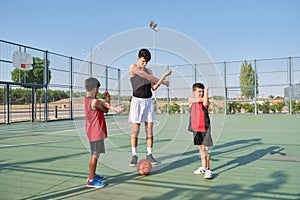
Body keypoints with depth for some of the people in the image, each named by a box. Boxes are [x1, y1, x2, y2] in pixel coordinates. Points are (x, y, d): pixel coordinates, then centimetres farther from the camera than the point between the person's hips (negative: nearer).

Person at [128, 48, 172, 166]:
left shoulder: (149, 71, 15)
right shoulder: (133, 67, -1)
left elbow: (153, 88, 7)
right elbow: (146, 76, -11)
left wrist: (163, 76, -7)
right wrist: (162, 81, -4)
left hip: (148, 101, 5)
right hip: (137, 101, -4)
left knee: (149, 129, 3)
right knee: (135, 129, -2)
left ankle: (149, 155, 12)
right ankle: (134, 155, 7)